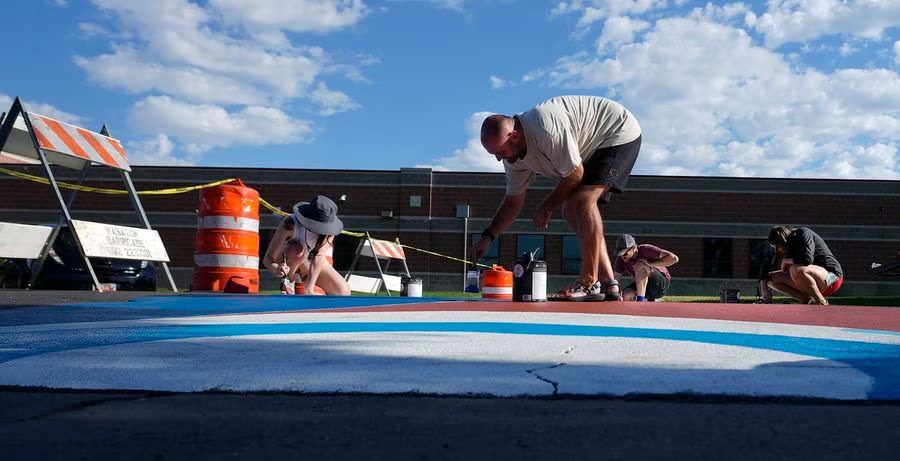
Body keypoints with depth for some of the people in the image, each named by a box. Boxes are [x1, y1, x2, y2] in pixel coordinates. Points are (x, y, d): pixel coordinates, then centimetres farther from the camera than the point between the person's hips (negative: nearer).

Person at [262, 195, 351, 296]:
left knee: (343, 291, -15)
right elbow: (267, 259, -34)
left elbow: (319, 257, -35)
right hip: (286, 263, -3)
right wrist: (276, 269, -57)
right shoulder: (290, 224, -34)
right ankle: (287, 283, -14)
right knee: (298, 250, -38)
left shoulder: (329, 228, -26)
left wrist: (309, 289, -43)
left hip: (308, 264, 3)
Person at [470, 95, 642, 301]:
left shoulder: (545, 129, -35)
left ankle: (589, 284, -27)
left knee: (582, 199, -26)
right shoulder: (513, 153, -5)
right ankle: (608, 286, 4)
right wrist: (487, 236, -4)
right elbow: (513, 202, 5)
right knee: (571, 211, 2)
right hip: (593, 149, 9)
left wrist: (547, 207, -13)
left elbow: (575, 174, -25)